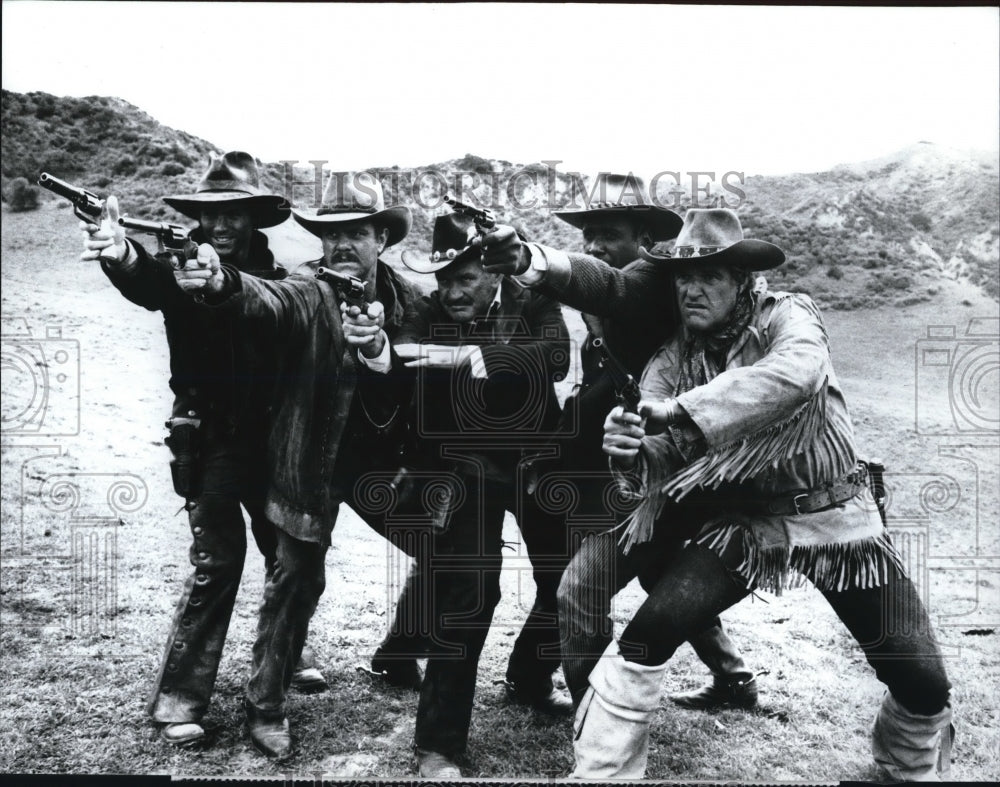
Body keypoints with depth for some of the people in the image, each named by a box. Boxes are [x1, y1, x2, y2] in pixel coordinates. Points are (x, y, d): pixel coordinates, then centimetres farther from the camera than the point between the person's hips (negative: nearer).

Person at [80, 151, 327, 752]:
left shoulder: (274, 276, 3)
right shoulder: (183, 269, -8)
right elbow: (147, 284, -30)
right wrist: (121, 255, -51)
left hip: (269, 437, 4)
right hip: (210, 439, -4)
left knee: (288, 550, 13)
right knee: (217, 561, -7)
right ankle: (179, 698, 8)